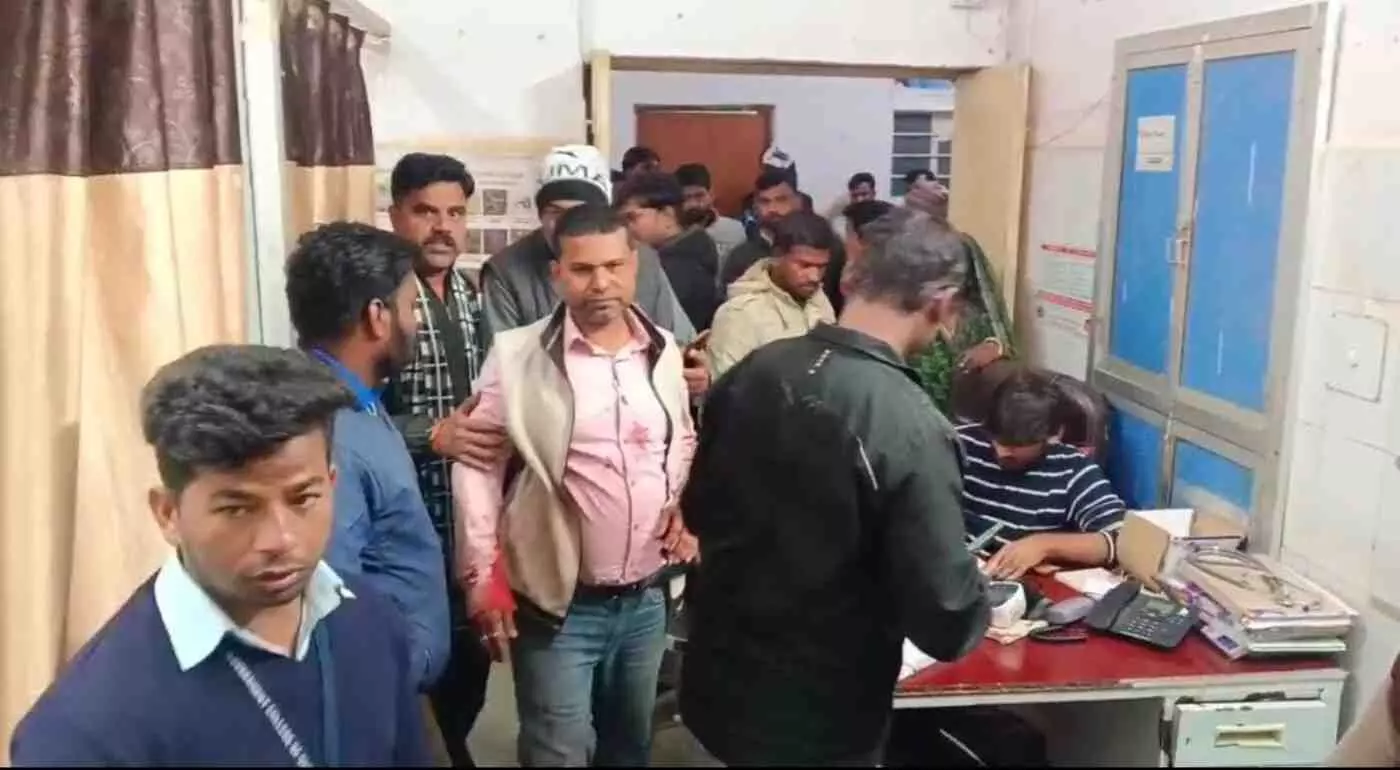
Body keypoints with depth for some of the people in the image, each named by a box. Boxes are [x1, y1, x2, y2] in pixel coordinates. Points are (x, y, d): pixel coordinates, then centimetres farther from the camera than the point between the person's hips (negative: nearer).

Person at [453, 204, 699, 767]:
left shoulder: (664, 349, 2)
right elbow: (479, 464, -9)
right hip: (560, 604, -4)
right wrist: (483, 575, -10)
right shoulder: (516, 354, -12)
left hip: (647, 599, 5)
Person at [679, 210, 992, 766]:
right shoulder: (912, 429, -24)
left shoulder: (752, 372, -7)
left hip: (715, 684, 5)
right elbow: (945, 623, -22)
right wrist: (978, 601, -1)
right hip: (816, 722, -5)